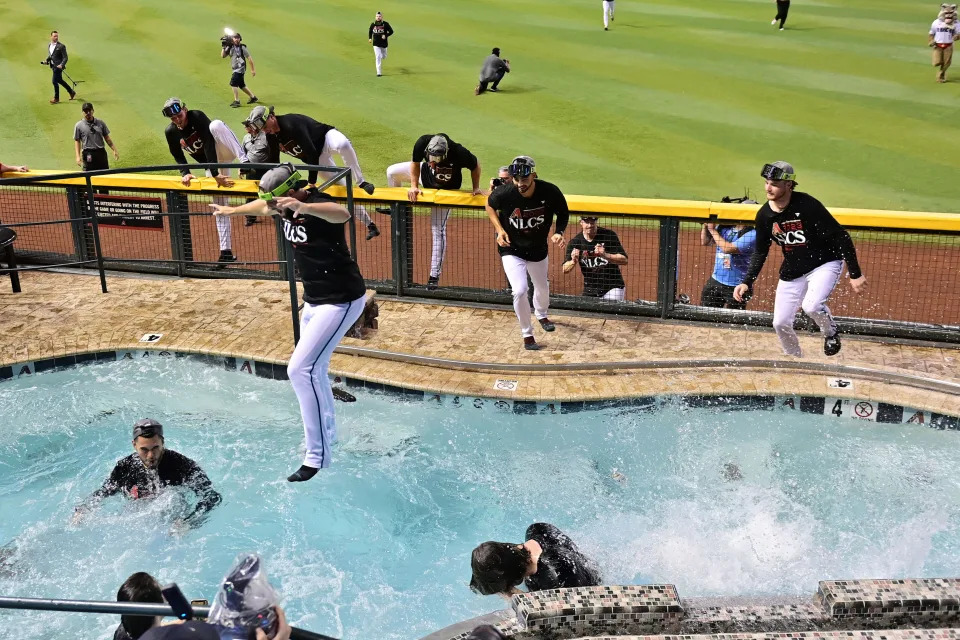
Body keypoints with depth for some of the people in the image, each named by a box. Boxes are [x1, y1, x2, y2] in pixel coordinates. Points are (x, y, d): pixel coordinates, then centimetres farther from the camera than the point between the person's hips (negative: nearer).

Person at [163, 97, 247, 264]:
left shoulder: (197, 117, -24)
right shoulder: (171, 132, -8)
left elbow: (208, 146, -31)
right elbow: (178, 156, 3)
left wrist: (215, 173, -39)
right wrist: (185, 173, -16)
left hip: (222, 152, -5)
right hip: (211, 164, 5)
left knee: (216, 125, -34)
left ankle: (244, 160, -44)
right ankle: (226, 252, 3)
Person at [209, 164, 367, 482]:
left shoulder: (317, 205, -24)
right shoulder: (286, 206, 2)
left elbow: (342, 214, -50)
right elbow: (263, 207, 28)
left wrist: (303, 207, -67)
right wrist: (232, 210, 43)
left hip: (341, 300, -10)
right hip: (314, 299, 10)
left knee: (301, 369, -18)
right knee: (313, 369, 19)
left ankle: (317, 455, -14)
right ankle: (327, 433, 40)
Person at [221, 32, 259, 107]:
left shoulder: (242, 48, -11)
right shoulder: (230, 47, 5)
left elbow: (249, 58, -9)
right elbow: (223, 56, 5)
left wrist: (253, 69, -9)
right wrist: (224, 47, -7)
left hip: (240, 68, -7)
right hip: (235, 69, 7)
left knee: (233, 83, -18)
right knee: (241, 85, 16)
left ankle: (236, 101, -12)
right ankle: (253, 97, 32)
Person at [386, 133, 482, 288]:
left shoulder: (459, 153, -42)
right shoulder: (422, 143, -35)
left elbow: (476, 166, -20)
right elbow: (415, 162, -14)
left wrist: (476, 188, -16)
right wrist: (414, 186, -15)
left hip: (445, 190, -4)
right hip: (426, 175, 4)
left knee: (438, 230, -6)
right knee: (392, 172, 9)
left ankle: (435, 275, 1)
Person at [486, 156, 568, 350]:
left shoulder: (550, 192, -24)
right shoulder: (504, 193, -26)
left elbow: (563, 214, -4)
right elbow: (490, 205, -2)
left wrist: (559, 232, -22)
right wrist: (499, 229, -14)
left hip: (538, 249, 3)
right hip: (511, 250, -2)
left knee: (542, 287, 22)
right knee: (520, 290, -19)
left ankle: (541, 314, 58)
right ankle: (527, 335, 4)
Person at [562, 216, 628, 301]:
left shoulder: (609, 235, -11)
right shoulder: (575, 242, -4)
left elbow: (624, 260, -15)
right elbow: (565, 270, -3)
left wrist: (605, 255, -30)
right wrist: (573, 262, -24)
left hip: (613, 288, -3)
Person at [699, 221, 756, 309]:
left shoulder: (752, 234, -15)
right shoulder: (724, 227, 5)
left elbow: (727, 248, -23)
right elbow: (705, 241, 10)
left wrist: (712, 230, -13)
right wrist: (706, 224, -3)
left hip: (736, 286, -6)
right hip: (715, 281, 6)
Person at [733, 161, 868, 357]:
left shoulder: (807, 205, -25)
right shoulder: (764, 215, -8)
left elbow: (840, 236, -20)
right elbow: (760, 253, 6)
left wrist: (855, 274, -21)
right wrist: (747, 282, -4)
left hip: (825, 264, -5)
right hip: (791, 272, 6)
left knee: (811, 305, -30)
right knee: (781, 323, 2)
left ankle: (831, 333, 5)